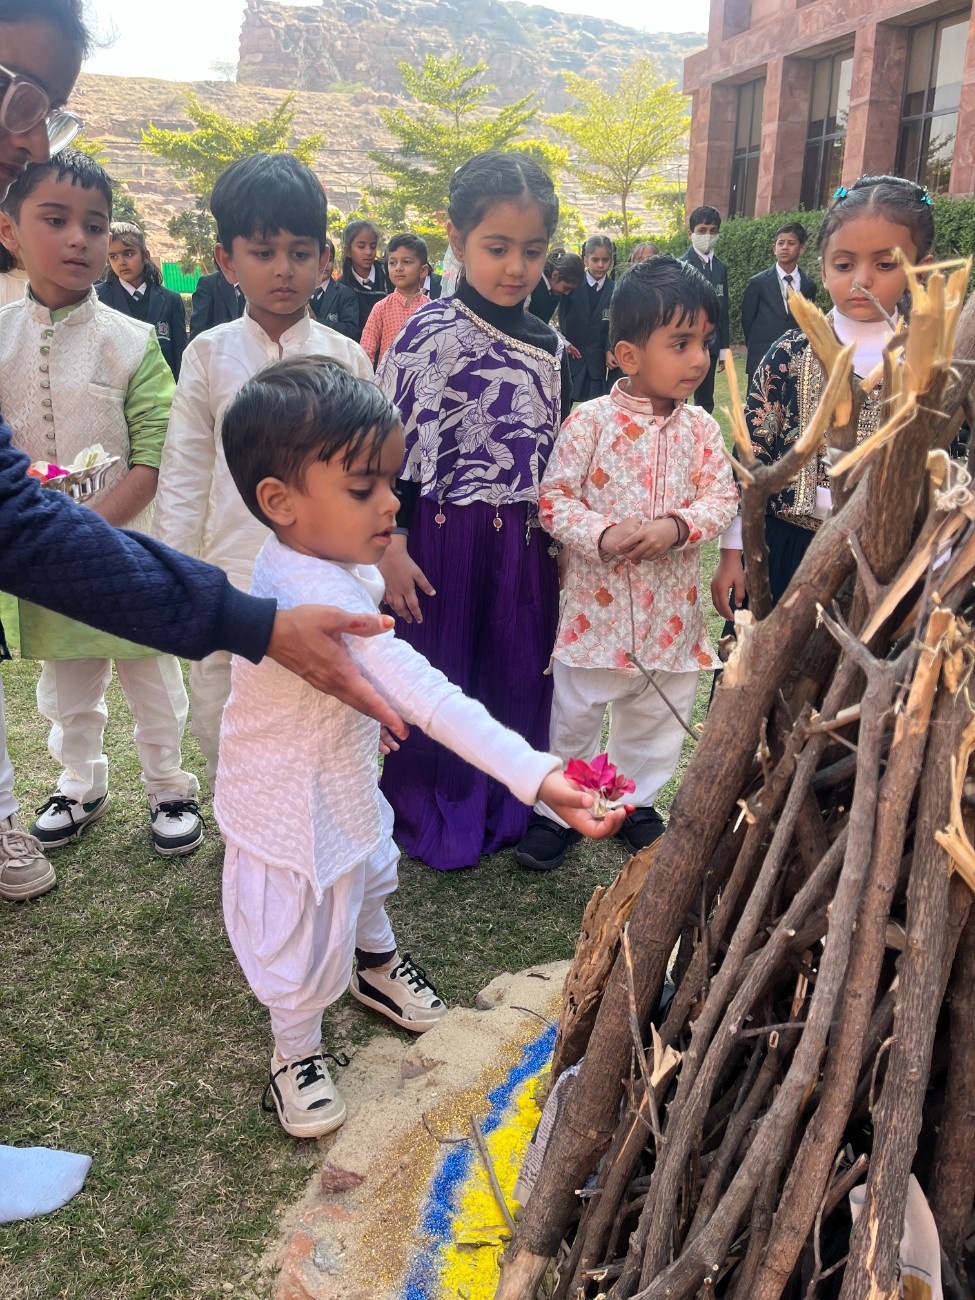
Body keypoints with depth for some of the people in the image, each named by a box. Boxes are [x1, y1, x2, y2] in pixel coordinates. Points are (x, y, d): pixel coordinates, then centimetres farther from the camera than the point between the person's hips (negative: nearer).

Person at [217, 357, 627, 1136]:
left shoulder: (319, 564, -10)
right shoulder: (325, 599, -41)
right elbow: (429, 699, -50)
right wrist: (534, 775, -54)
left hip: (344, 781, 10)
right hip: (294, 809, -10)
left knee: (368, 876, 33)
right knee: (303, 941, 14)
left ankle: (376, 965, 62)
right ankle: (297, 1054, 42)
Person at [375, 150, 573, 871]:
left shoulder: (550, 345, 7)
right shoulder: (429, 335, -11)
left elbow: (555, 453, 14)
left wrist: (559, 543, 14)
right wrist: (389, 545, -13)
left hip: (525, 542, 5)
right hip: (445, 538, -5)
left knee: (520, 677, 13)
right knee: (438, 677, 7)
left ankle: (505, 805, 33)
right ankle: (437, 818, 27)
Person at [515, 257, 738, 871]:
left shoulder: (701, 428, -1)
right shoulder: (592, 421, -12)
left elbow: (722, 498, -3)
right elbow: (554, 497, -12)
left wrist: (676, 527, -22)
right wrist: (602, 534, -27)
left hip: (673, 608, 4)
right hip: (598, 604, -4)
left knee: (659, 717, 19)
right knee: (576, 713, 11)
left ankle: (635, 802, 41)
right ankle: (559, 809, 31)